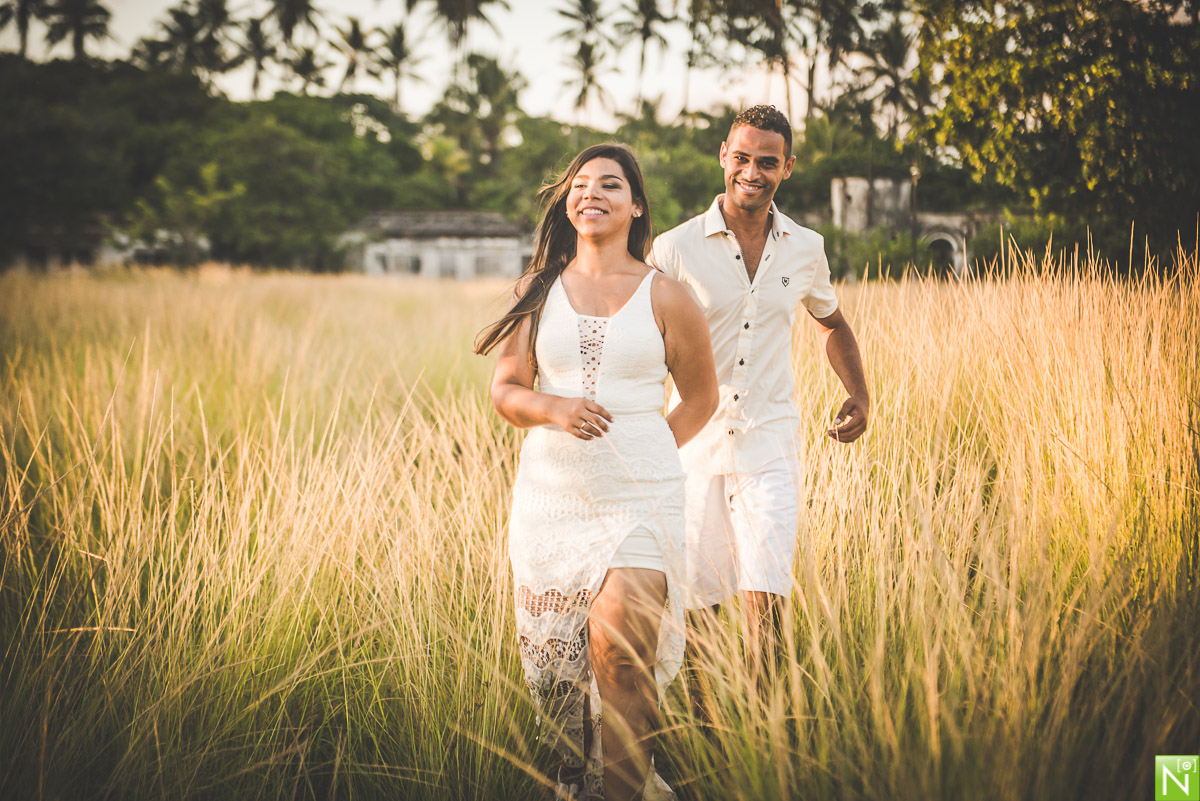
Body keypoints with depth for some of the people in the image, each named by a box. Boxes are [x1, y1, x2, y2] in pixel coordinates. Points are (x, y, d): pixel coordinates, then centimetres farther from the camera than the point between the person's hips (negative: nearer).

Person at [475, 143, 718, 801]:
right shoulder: (537, 290, 9)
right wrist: (554, 409, -14)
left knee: (617, 646, -19)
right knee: (552, 653, 5)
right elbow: (505, 390, 6)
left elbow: (700, 398, 13)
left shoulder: (665, 297, 3)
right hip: (549, 495, 3)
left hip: (639, 500, -3)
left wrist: (641, 459, 10)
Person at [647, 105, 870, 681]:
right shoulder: (676, 249, -4)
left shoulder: (805, 250, 5)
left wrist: (859, 395, 9)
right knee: (693, 605, 5)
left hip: (770, 445, 1)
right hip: (694, 445, -1)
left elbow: (832, 325, 24)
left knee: (765, 600, -11)